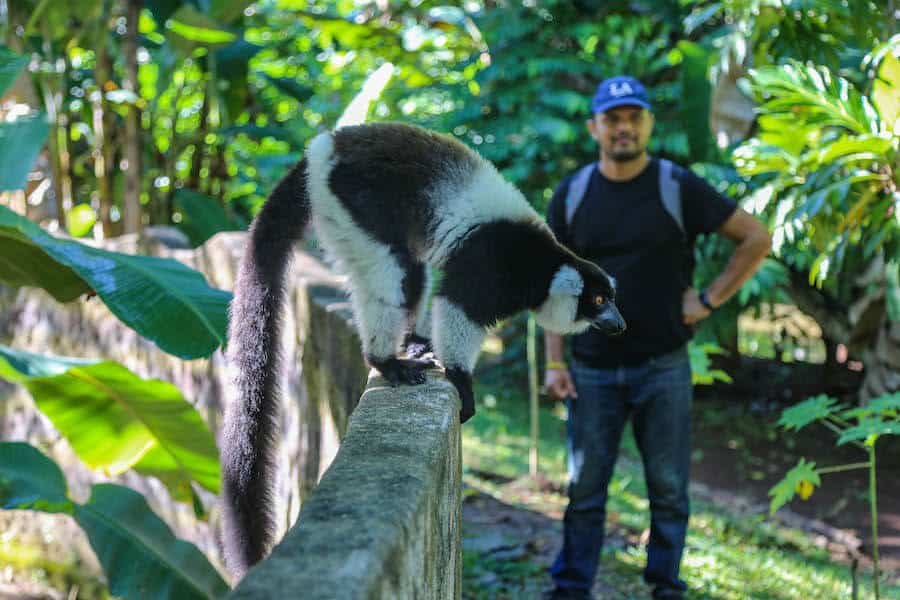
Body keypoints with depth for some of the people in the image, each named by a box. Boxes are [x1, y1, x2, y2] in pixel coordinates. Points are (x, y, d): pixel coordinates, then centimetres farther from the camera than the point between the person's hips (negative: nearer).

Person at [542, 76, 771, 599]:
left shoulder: (679, 187, -3)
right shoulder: (572, 196, 4)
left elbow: (757, 239, 0)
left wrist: (709, 300, -4)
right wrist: (554, 362, 0)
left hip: (664, 368, -1)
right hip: (592, 372, 2)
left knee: (669, 488, 5)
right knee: (584, 489, 5)